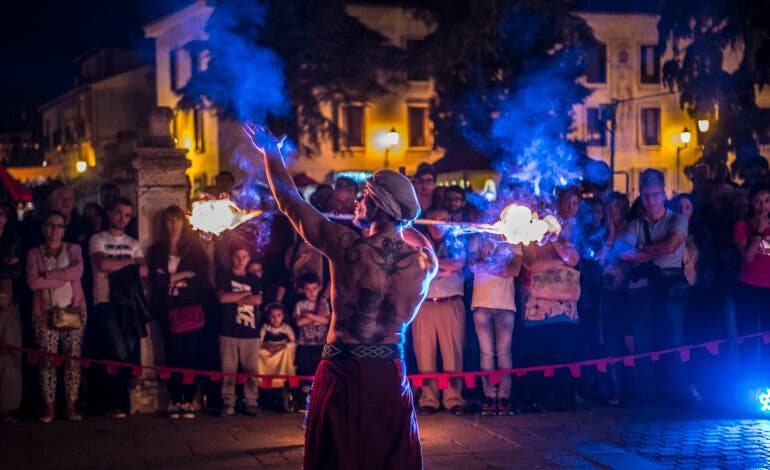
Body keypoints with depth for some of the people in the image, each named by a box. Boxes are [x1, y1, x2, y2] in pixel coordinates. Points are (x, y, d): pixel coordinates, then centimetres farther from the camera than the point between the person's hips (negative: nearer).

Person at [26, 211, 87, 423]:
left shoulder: (73, 249, 10)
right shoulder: (34, 254, 9)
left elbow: (78, 271, -11)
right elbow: (33, 282, -8)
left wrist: (48, 275, -12)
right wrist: (64, 277, -9)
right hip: (46, 313, 0)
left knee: (73, 358, -3)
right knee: (47, 360, -6)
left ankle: (71, 406, 1)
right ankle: (48, 407, -1)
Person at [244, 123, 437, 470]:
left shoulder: (346, 245, -13)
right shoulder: (424, 262, -4)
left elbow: (291, 204, 1)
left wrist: (272, 155, 14)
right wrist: (401, 220, 32)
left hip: (342, 375, -2)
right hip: (391, 376, 3)